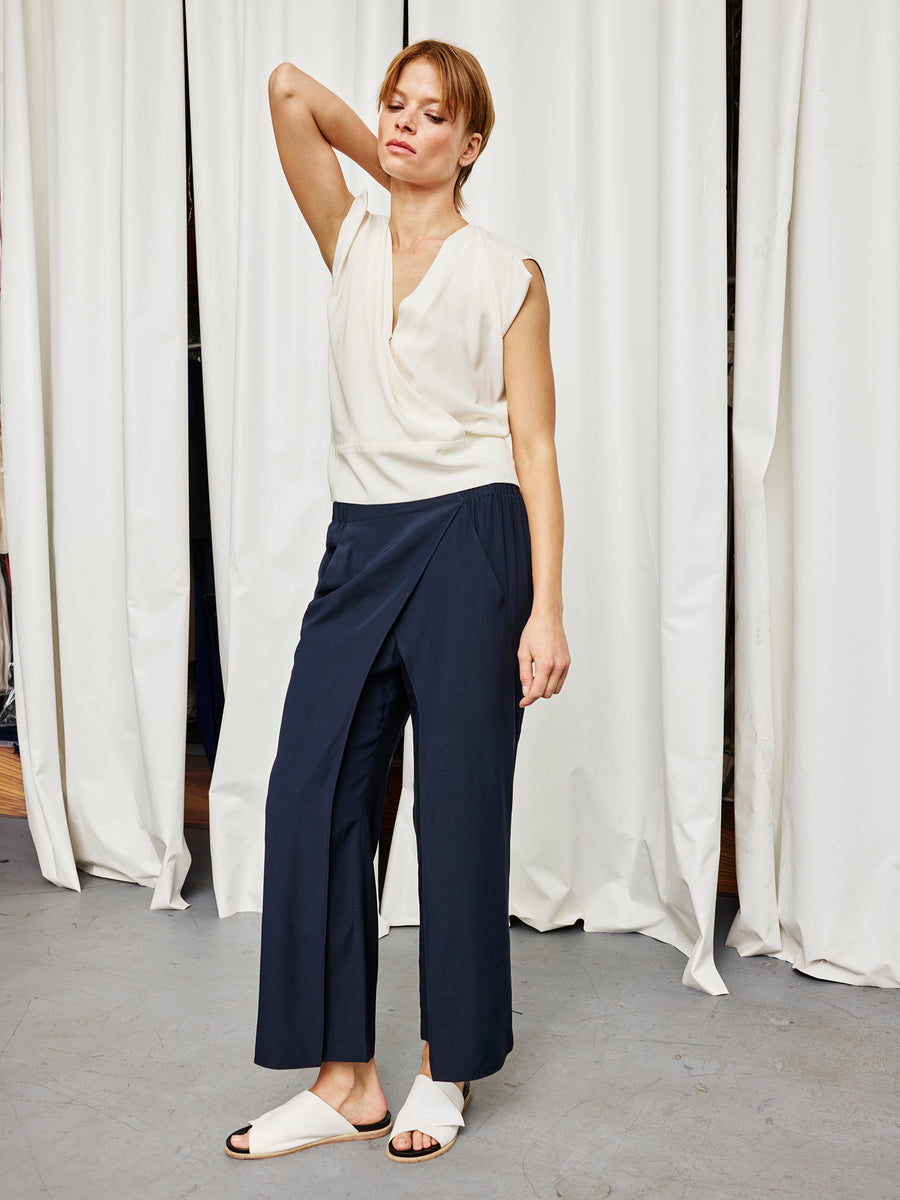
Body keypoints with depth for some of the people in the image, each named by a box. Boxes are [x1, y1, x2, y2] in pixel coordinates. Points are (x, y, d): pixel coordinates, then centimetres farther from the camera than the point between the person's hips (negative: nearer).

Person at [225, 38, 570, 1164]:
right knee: (312, 797, 0)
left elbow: (535, 447, -3)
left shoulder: (506, 273, 2)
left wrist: (546, 608, -9)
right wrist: (384, 164, 13)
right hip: (360, 546, 4)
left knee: (459, 810, 3)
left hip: (469, 544, -4)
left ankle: (445, 1068, 22)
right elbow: (288, 88, 7)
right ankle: (344, 1079, 13)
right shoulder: (351, 243, 11)